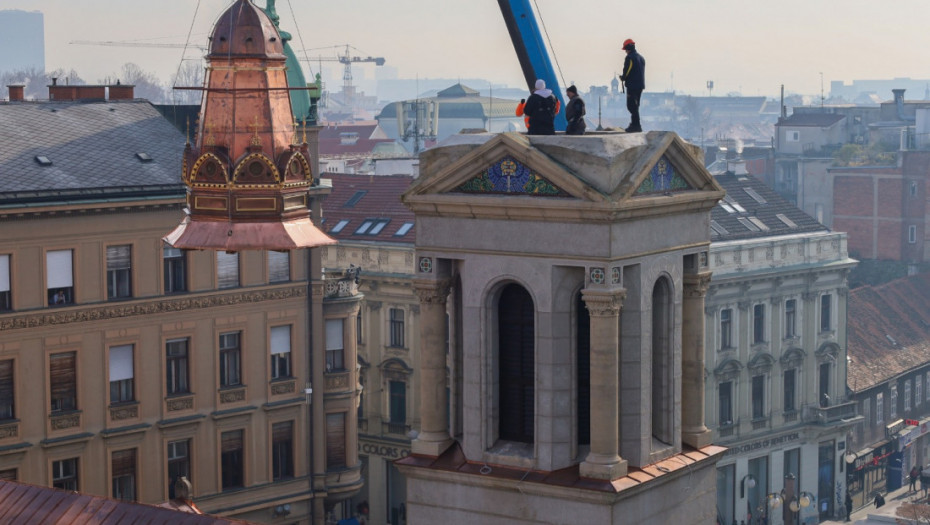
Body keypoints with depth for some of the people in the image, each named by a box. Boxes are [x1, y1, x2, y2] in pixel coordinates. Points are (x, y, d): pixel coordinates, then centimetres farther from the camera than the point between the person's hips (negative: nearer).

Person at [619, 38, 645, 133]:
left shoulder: (629, 58, -12)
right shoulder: (641, 58, 15)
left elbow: (626, 71, -16)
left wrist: (622, 78, 5)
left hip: (632, 85, -9)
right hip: (641, 85, 9)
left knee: (632, 106, -6)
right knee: (635, 105, 17)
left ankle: (636, 125, -11)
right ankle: (635, 124, 20)